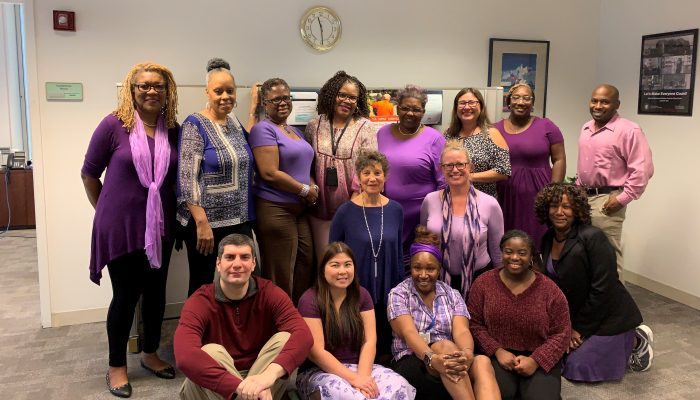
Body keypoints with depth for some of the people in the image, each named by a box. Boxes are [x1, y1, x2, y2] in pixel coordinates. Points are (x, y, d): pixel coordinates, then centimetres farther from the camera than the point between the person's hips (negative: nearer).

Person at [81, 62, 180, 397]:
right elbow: (89, 174, 0)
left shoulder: (174, 130, 1)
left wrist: (170, 212, 7)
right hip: (120, 227, -4)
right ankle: (116, 366, 23)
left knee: (156, 291, 13)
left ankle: (150, 354, 33)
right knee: (126, 295, 4)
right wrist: (106, 210, 5)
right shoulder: (114, 125, -9)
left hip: (160, 227, 4)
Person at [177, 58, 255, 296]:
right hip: (207, 222, -6)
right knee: (204, 288, 5)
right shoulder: (195, 125, -9)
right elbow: (187, 178, -16)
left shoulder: (235, 124, 12)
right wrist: (202, 222, -21)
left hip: (240, 221, 6)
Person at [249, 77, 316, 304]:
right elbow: (270, 174, -19)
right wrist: (305, 190, -11)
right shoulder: (263, 129, -10)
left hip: (299, 209, 9)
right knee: (281, 279, 0)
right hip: (275, 210, -8)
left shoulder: (295, 131, 17)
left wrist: (314, 188, 2)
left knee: (306, 272, 12)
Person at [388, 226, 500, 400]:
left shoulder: (452, 295, 12)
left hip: (450, 362, 3)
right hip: (412, 364, -3)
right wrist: (432, 358, -34)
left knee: (482, 362, -31)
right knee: (446, 346, -35)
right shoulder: (398, 294, 3)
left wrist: (467, 353, -30)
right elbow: (408, 333, -14)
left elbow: (461, 331, -5)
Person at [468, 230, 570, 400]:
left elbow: (561, 333, -1)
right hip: (497, 356, 0)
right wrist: (497, 351, -14)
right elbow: (474, 324, 0)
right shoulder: (483, 283, 0)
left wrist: (536, 360, -15)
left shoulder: (549, 290, -1)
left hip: (539, 359, 1)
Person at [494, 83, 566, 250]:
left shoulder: (546, 127, 2)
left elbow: (559, 160, 1)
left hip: (536, 197, -2)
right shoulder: (496, 129, 9)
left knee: (535, 247, -1)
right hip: (504, 198, 2)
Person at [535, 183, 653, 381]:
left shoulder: (593, 237, -22)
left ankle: (636, 341, 9)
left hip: (608, 316, -7)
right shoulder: (548, 238, 1)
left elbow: (602, 289, -23)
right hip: (572, 315, 8)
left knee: (577, 367, -11)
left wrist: (580, 328, -16)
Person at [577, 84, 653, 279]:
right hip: (583, 197, 8)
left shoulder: (629, 130, -12)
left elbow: (642, 169, -16)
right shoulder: (586, 128, 13)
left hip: (606, 200, -7)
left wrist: (622, 199, -18)